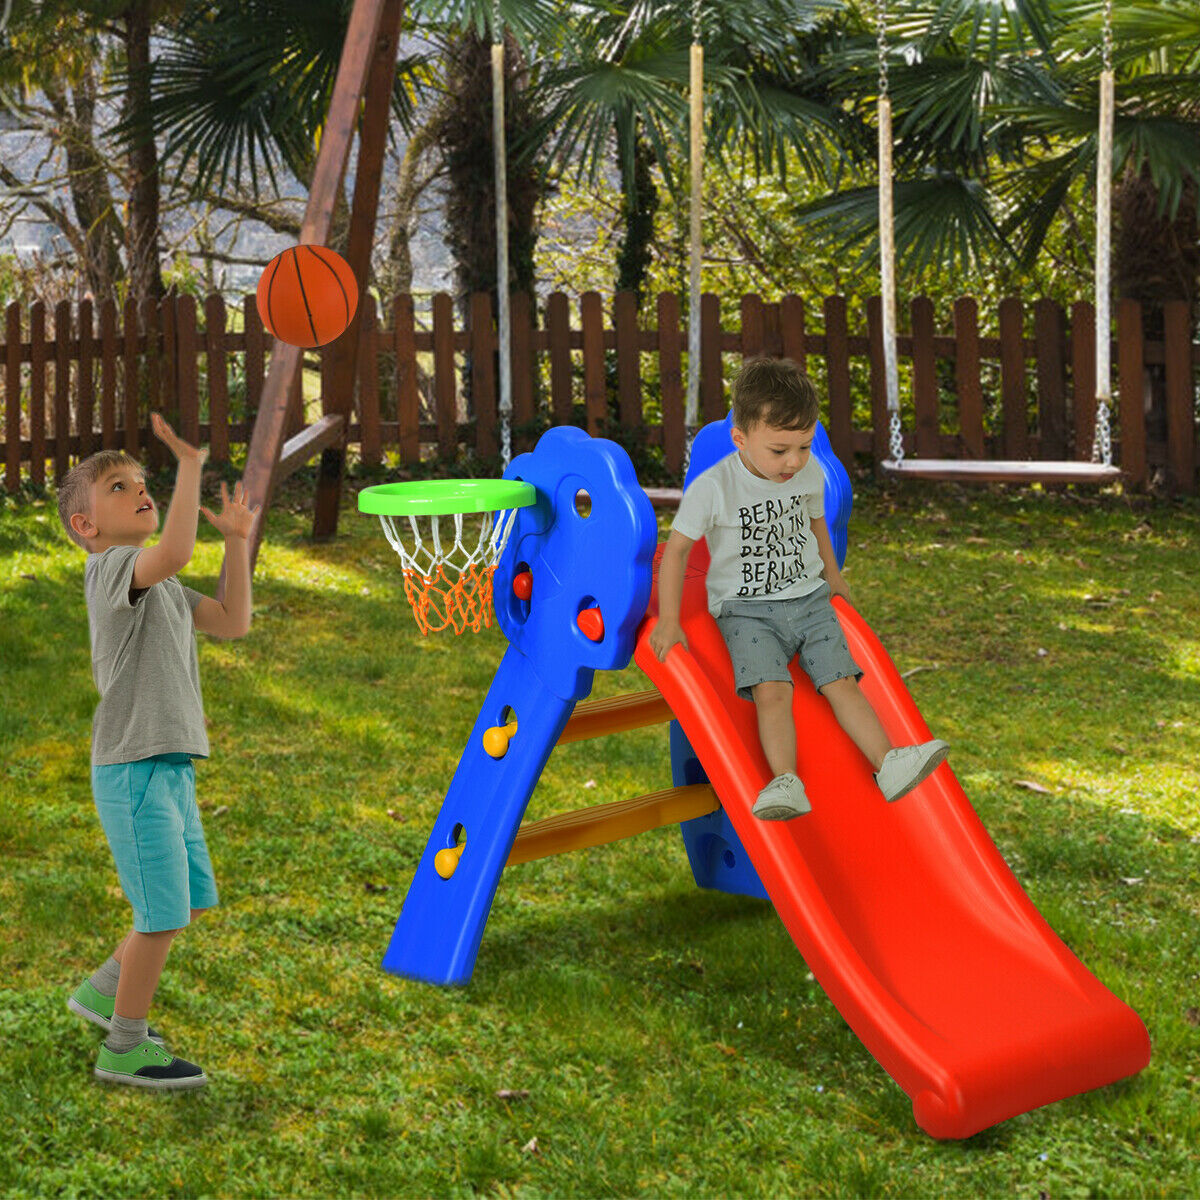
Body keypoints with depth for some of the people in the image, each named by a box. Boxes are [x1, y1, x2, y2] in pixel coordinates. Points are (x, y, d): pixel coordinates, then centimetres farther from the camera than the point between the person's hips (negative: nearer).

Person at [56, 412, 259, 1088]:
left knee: (192, 900, 17)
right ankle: (125, 1046, 10)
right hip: (134, 768, -10)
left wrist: (238, 541, 12)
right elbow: (174, 551, -33)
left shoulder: (162, 587, 19)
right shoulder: (110, 567, -12)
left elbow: (233, 623, 15)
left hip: (171, 767, 10)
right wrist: (191, 466, -28)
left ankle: (105, 990, 33)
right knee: (163, 912, -4)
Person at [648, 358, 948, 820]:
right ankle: (786, 783, -36)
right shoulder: (713, 488, -14)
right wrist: (669, 620, -4)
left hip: (808, 598, 4)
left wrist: (831, 574, 33)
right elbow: (677, 549, -6)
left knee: (841, 681, -12)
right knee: (771, 691, -24)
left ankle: (889, 764, -20)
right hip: (746, 608, -4)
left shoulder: (810, 473, 0)